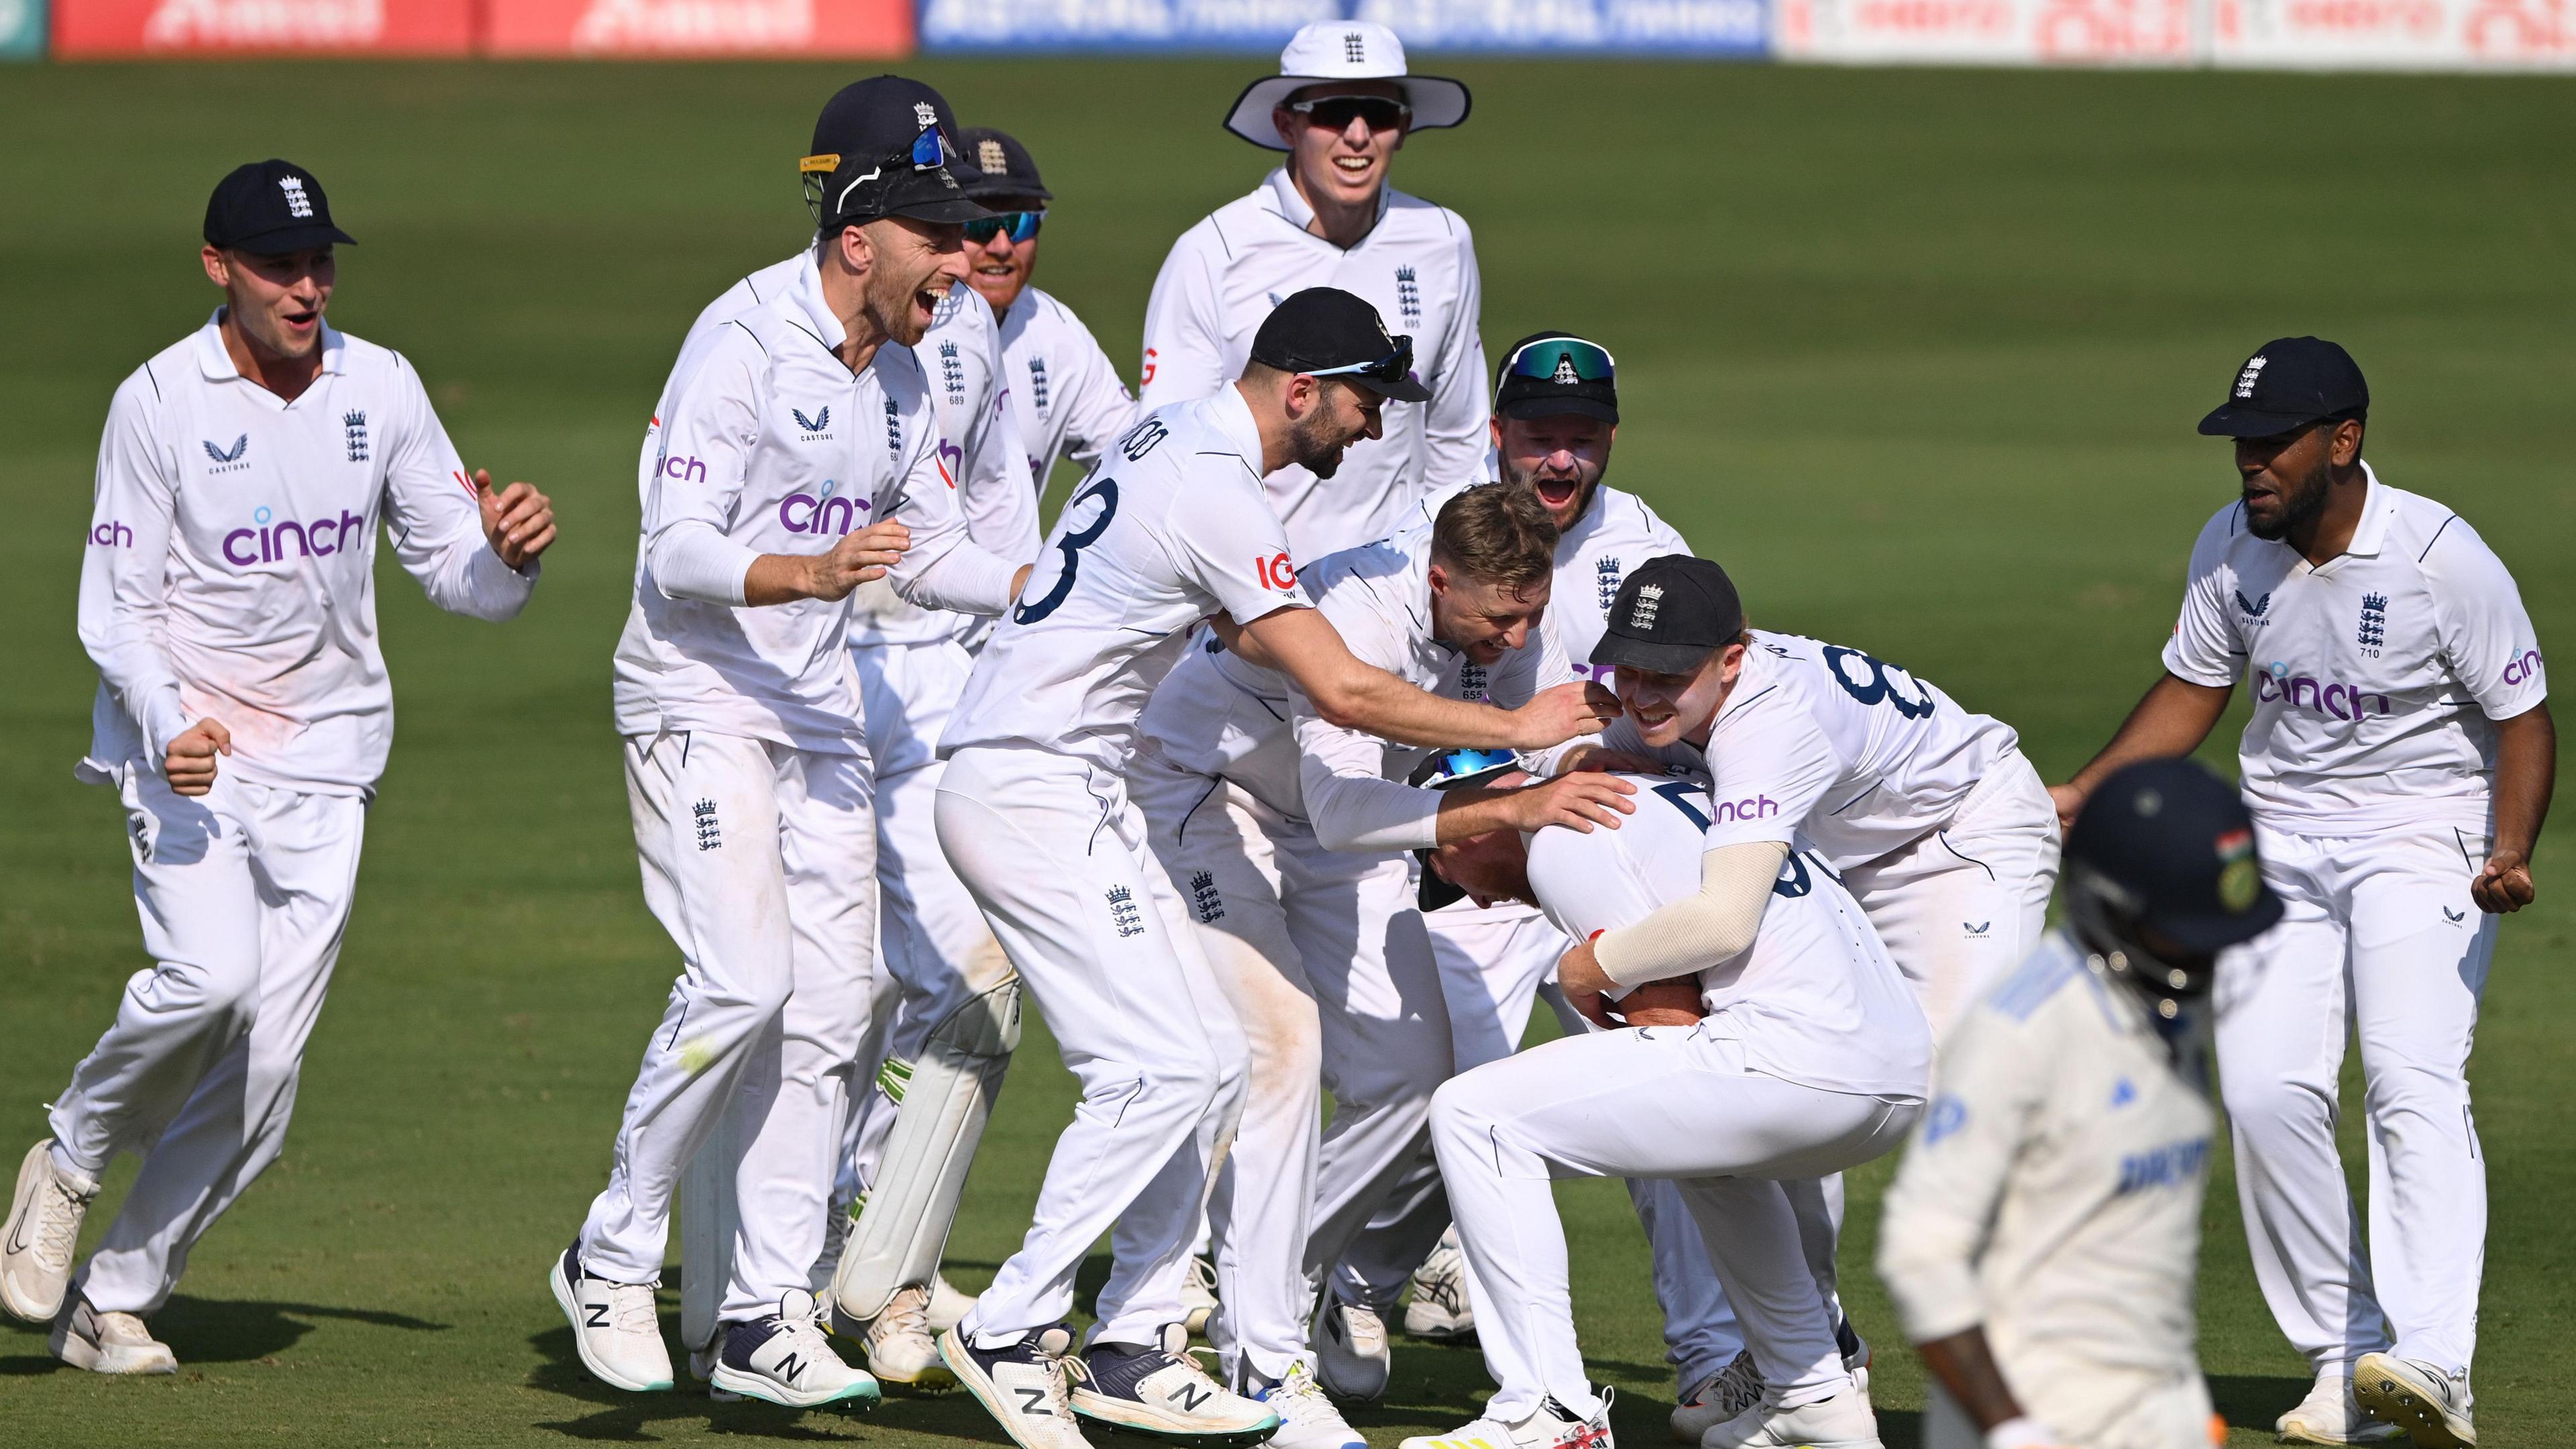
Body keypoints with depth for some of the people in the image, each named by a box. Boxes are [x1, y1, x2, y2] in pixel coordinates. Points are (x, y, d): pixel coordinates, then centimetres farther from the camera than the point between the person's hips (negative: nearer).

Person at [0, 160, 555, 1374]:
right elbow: (116, 605, -7)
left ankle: (113, 1297, 13)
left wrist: (506, 552, -19)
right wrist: (166, 725, -25)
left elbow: (454, 572, 5)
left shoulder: (379, 389, 2)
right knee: (212, 977, -27)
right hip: (187, 747, -4)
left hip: (323, 762, 4)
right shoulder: (159, 401, -8)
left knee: (263, 1067, -1)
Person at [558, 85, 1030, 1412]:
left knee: (827, 1005, 2)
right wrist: (811, 572, -34)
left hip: (820, 713, 8)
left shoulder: (903, 384, 11)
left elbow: (933, 553, 16)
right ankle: (612, 1259, -4)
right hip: (698, 704, -8)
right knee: (742, 981, -20)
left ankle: (767, 1318, 7)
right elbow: (678, 551, -19)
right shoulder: (747, 358, -15)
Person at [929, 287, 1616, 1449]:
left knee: (1211, 1061, 7)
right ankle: (1009, 1331, -10)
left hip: (1071, 797, 10)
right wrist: (1513, 728, -12)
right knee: (1159, 1068, -15)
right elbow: (1340, 691, -21)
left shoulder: (1169, 436, 12)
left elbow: (1238, 630, 25)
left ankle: (1133, 1349, 8)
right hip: (1032, 793, -10)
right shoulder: (1220, 498, -19)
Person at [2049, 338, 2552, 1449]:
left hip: (2424, 837, -5)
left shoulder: (2444, 559, -18)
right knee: (2263, 1091, -9)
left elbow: (2523, 720, -11)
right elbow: (2192, 693, 11)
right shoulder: (2230, 548, -2)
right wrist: (2078, 795, 0)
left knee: (2411, 1078, -24)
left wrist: (2509, 855, -27)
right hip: (2283, 845, 5)